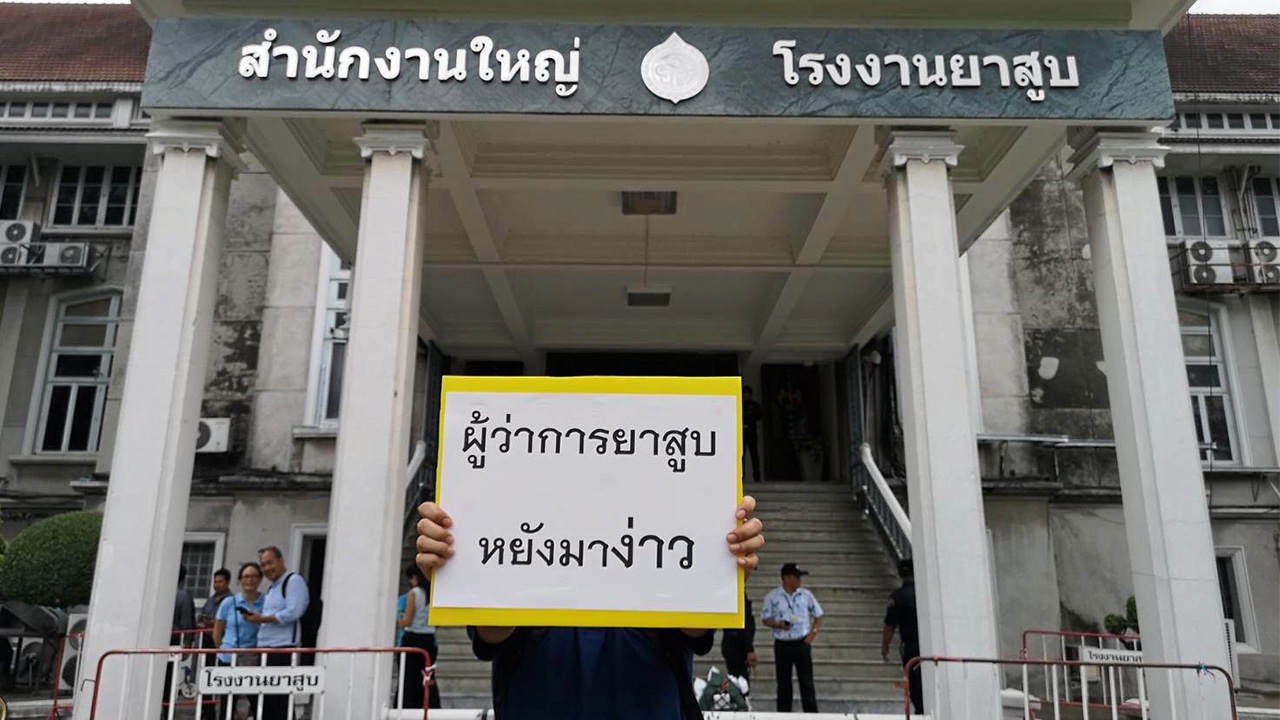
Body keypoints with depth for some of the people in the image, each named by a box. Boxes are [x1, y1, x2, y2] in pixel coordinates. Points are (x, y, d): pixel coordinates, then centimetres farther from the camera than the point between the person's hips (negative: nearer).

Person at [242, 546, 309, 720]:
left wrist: (262, 618, -10)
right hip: (265, 648, 9)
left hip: (283, 649, -9)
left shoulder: (294, 581, -4)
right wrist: (255, 618, 5)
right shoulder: (272, 588, 23)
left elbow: (293, 613, -16)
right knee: (264, 699, 10)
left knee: (279, 702, -9)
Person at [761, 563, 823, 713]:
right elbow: (766, 619, 1)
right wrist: (779, 624, -18)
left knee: (807, 682, 3)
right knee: (783, 683, 7)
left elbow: (818, 616, 11)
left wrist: (812, 634, -1)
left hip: (802, 644, 1)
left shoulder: (806, 595, 2)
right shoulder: (772, 596, -3)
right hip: (782, 645, -1)